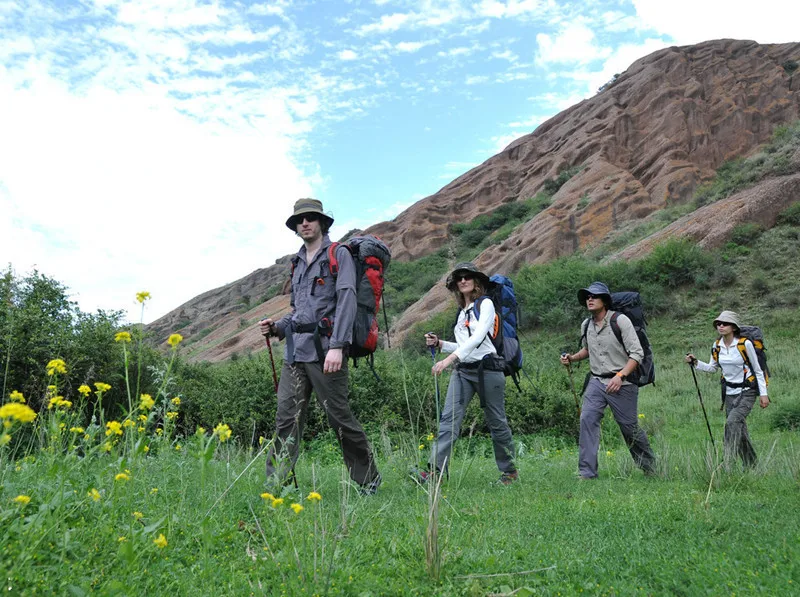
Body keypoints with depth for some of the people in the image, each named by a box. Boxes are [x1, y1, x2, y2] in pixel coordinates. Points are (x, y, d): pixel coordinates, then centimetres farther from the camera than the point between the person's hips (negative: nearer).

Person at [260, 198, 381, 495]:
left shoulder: (338, 254, 2)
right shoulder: (297, 262, 21)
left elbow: (346, 301, -10)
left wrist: (337, 346, -20)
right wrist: (277, 328, 8)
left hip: (324, 349, -6)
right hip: (295, 350, 6)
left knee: (339, 417, -1)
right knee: (286, 417, 0)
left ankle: (369, 480, 16)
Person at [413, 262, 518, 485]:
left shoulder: (485, 303, -2)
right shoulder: (461, 312, 18)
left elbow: (477, 337, -18)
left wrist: (449, 358, -28)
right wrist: (440, 344, 6)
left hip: (487, 368, -6)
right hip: (462, 370, 6)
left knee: (496, 422, 5)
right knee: (449, 418, -11)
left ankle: (510, 471, 23)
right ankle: (435, 470, -19)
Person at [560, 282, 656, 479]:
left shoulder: (620, 320, -11)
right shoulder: (586, 325, 8)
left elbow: (637, 353, -13)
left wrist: (620, 376, -23)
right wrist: (572, 358, 6)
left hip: (622, 383, -4)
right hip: (596, 381, 5)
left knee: (629, 427, 6)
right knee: (587, 419, -13)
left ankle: (650, 468, 31)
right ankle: (587, 472, -7)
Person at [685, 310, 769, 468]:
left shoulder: (745, 344, -13)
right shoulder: (717, 346, 2)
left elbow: (758, 370, -5)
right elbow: (712, 368, 14)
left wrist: (763, 394, -7)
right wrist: (695, 363, -3)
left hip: (747, 392, -5)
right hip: (729, 393, 5)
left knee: (732, 422, -22)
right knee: (740, 431, 9)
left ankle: (727, 463, -20)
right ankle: (751, 465, 25)